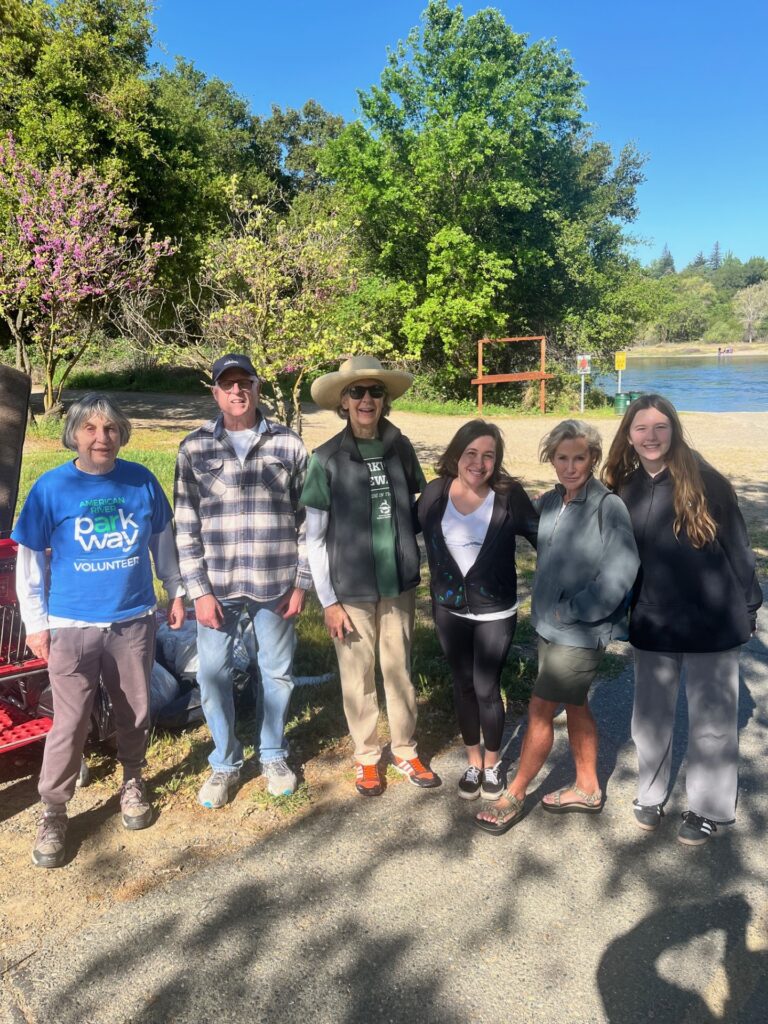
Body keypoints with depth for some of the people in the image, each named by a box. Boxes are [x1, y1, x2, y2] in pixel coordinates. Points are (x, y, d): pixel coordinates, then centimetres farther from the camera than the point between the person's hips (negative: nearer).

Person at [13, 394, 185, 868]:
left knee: (135, 712, 16)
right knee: (70, 724, 4)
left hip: (134, 620, 2)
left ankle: (133, 781, 40)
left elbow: (162, 540, 10)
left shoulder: (142, 481, -3)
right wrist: (35, 622, -1)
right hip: (72, 625, -2)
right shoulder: (52, 487, -8)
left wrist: (176, 591, 10)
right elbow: (29, 559, -2)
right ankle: (53, 812, 23)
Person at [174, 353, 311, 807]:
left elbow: (307, 518, 2)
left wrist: (302, 582, -2)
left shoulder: (288, 444, 0)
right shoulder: (194, 448, 0)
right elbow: (186, 526, 0)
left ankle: (274, 754, 35)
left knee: (277, 672, 13)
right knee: (214, 676, 7)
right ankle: (225, 763, 29)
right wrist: (199, 591, -6)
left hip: (276, 584, 0)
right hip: (218, 586, 0)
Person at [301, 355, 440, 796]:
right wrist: (328, 600, -6)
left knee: (400, 671, 14)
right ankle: (367, 756, 32)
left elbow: (419, 511, 11)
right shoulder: (327, 459, -8)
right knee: (358, 676, 11)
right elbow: (315, 537, -5)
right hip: (352, 589, -2)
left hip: (399, 583, 2)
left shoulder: (401, 449, -1)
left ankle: (406, 751, 34)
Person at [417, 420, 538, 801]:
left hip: (495, 612, -2)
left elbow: (541, 537, -7)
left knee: (486, 688, 5)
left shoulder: (509, 495, -13)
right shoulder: (434, 493, -7)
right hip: (449, 609, 3)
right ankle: (473, 761, 36)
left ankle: (492, 762, 31)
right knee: (462, 686, 15)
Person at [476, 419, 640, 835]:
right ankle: (587, 788, 38)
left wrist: (572, 610, -17)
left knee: (540, 710, 1)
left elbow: (621, 571, -21)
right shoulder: (549, 503, 3)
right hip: (548, 626, 7)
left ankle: (515, 795, 18)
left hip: (580, 632, -7)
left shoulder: (608, 506, -17)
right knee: (575, 705, 20)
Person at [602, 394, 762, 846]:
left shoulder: (706, 481, -10)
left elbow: (738, 546, -4)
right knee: (650, 716, 15)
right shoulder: (625, 489, 1)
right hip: (653, 625, 4)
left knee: (712, 719, 11)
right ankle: (651, 794, 36)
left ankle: (709, 808, 29)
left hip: (712, 623, -3)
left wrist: (749, 606, -1)